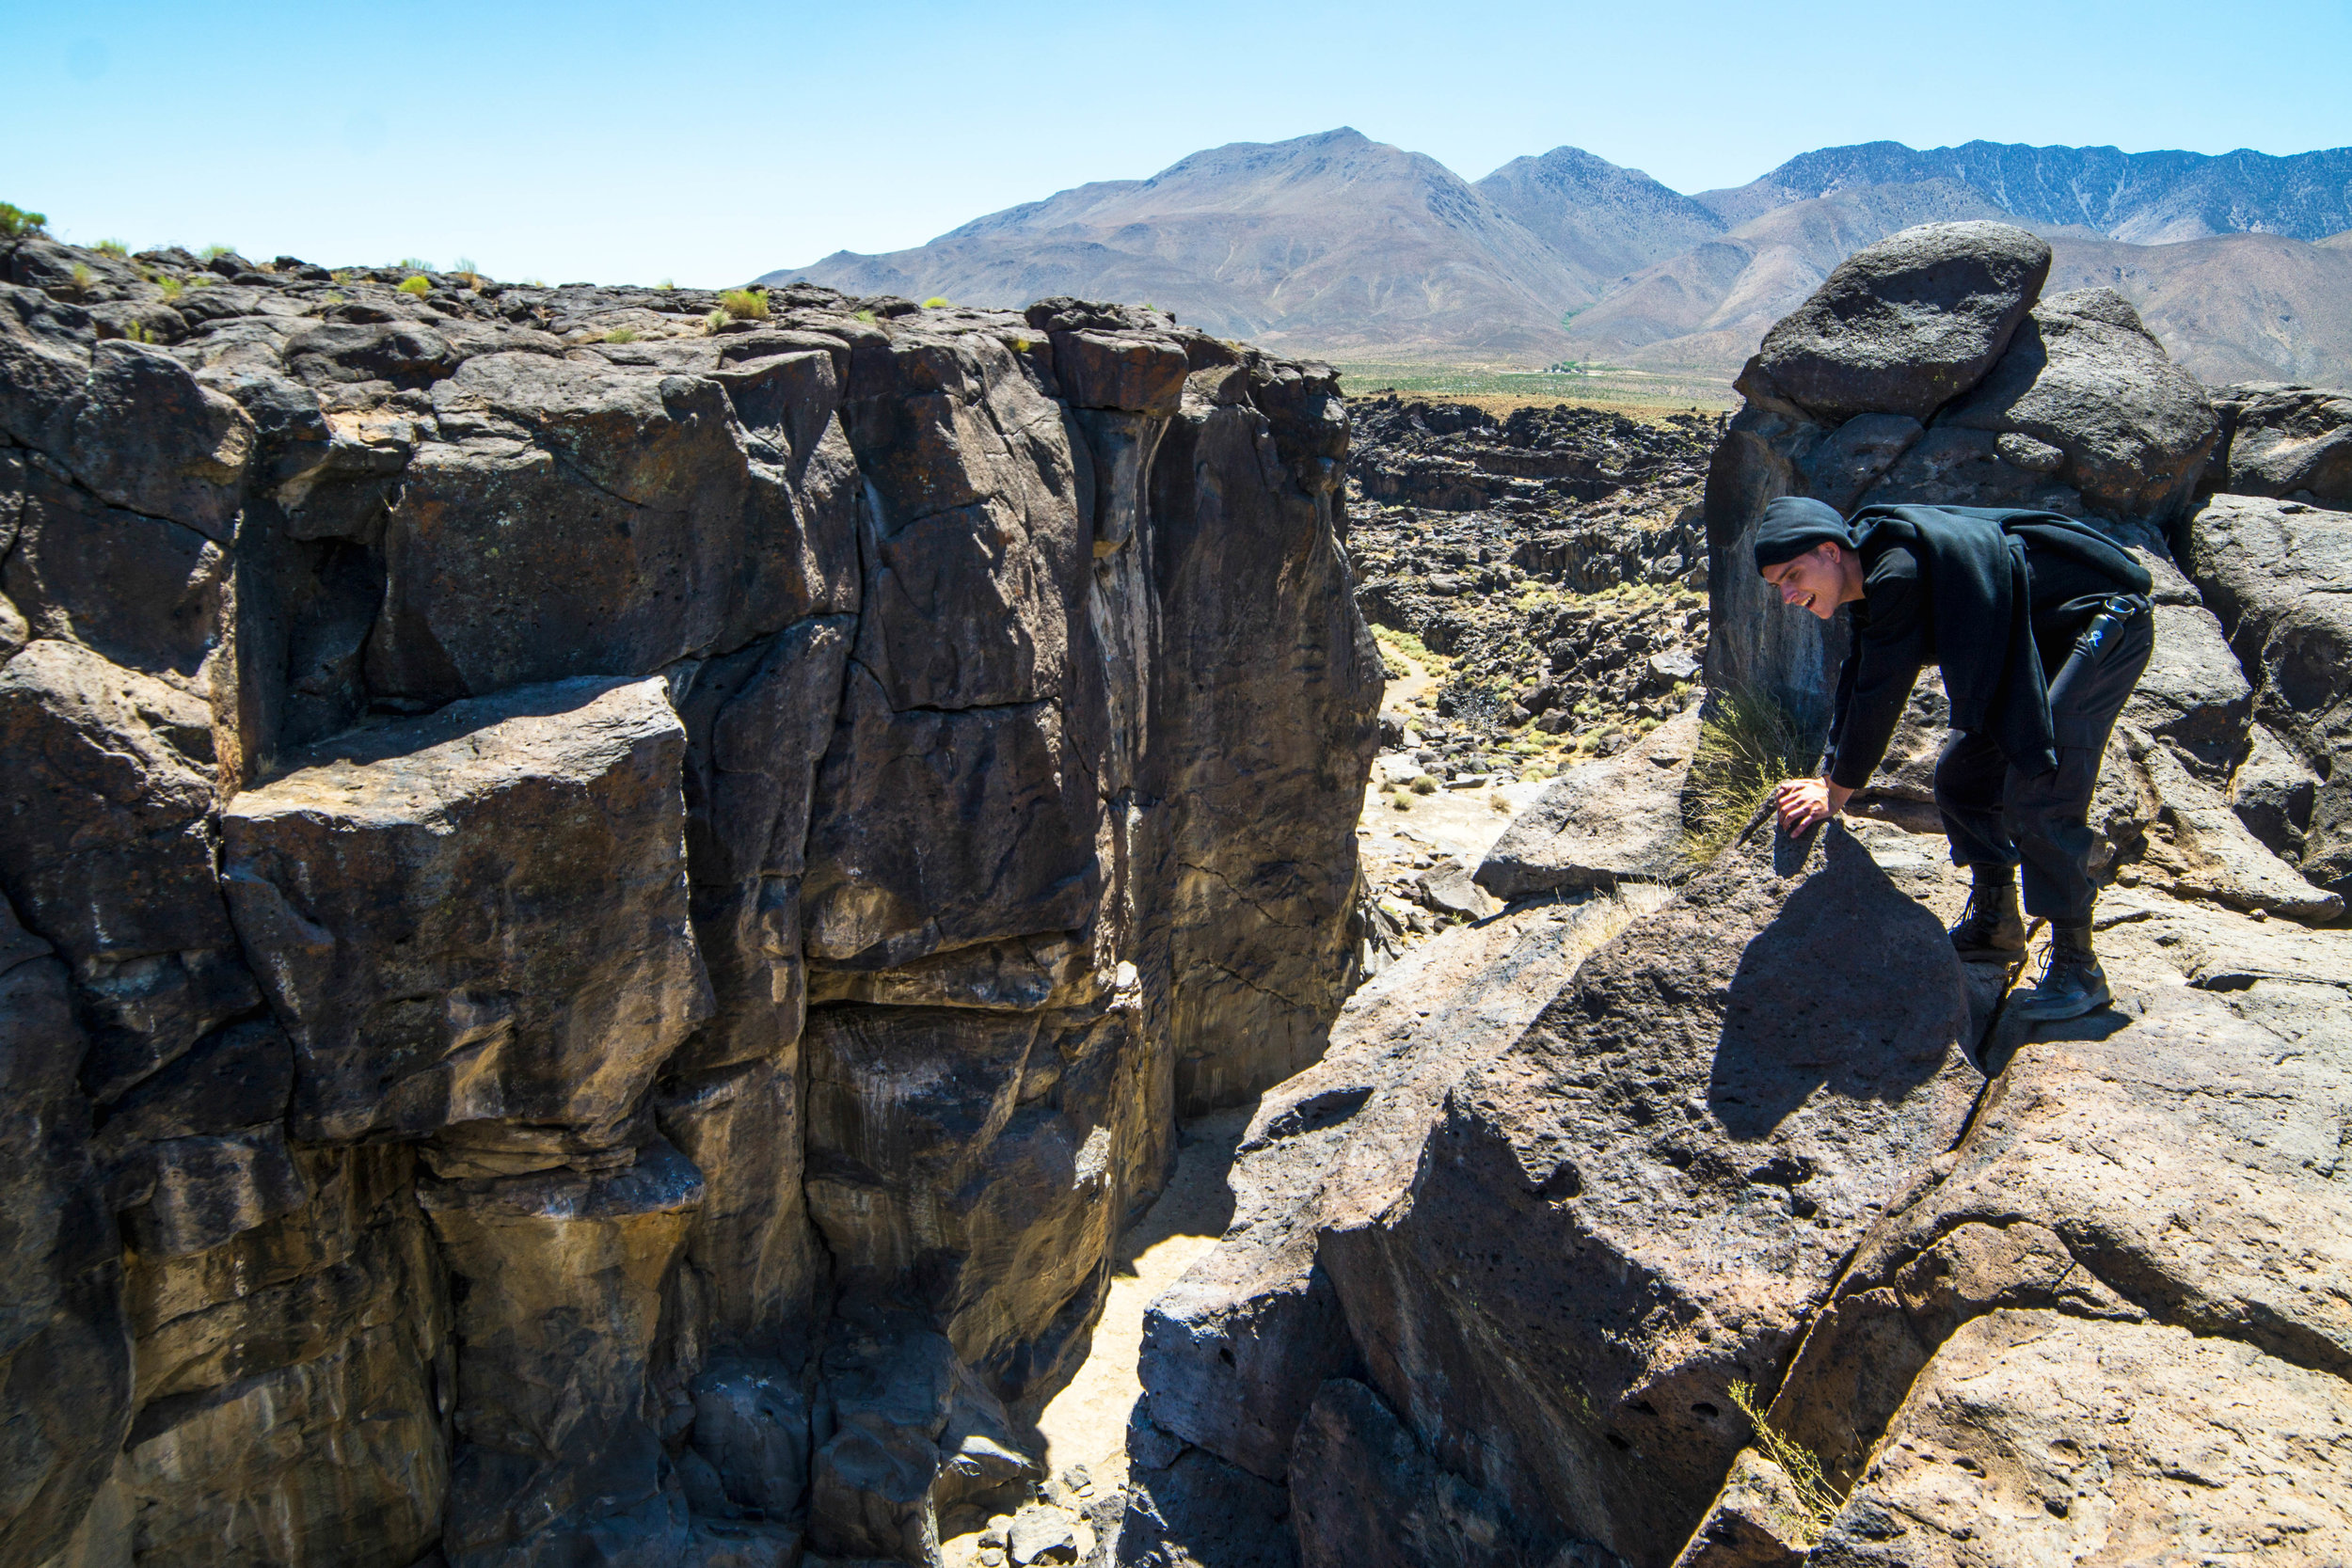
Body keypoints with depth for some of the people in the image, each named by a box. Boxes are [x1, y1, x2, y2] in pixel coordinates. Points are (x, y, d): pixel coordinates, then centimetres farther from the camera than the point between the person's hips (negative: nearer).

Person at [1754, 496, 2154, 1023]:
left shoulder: (1898, 570, -28)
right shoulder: (1876, 582, 3)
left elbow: (1880, 693, -24)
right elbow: (1857, 685, 11)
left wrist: (1835, 795, -14)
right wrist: (1826, 780, 7)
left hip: (2104, 624, -10)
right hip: (2040, 641, 10)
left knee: (2038, 794, -19)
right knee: (1961, 775, 10)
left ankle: (2077, 968, -9)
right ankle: (1995, 926, 24)